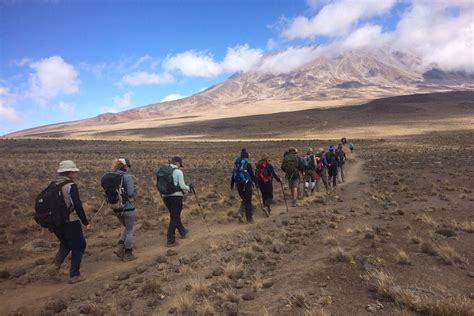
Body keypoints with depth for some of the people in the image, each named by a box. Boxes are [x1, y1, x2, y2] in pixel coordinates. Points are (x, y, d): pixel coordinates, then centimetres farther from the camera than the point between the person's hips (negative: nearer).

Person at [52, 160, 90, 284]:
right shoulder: (71, 186, -15)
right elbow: (78, 206, -20)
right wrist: (86, 222, -13)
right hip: (70, 222, -7)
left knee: (65, 243, 30)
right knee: (78, 246, 10)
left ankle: (58, 261, 6)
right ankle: (74, 275, 12)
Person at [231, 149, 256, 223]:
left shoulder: (236, 164, 6)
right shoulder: (248, 164, -10)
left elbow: (233, 175, 11)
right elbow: (252, 175, -10)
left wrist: (232, 185, 18)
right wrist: (256, 182, 6)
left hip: (239, 185, 5)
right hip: (246, 184, -5)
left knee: (244, 200, 22)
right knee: (248, 201, 4)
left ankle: (240, 212, -1)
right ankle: (249, 219, 8)